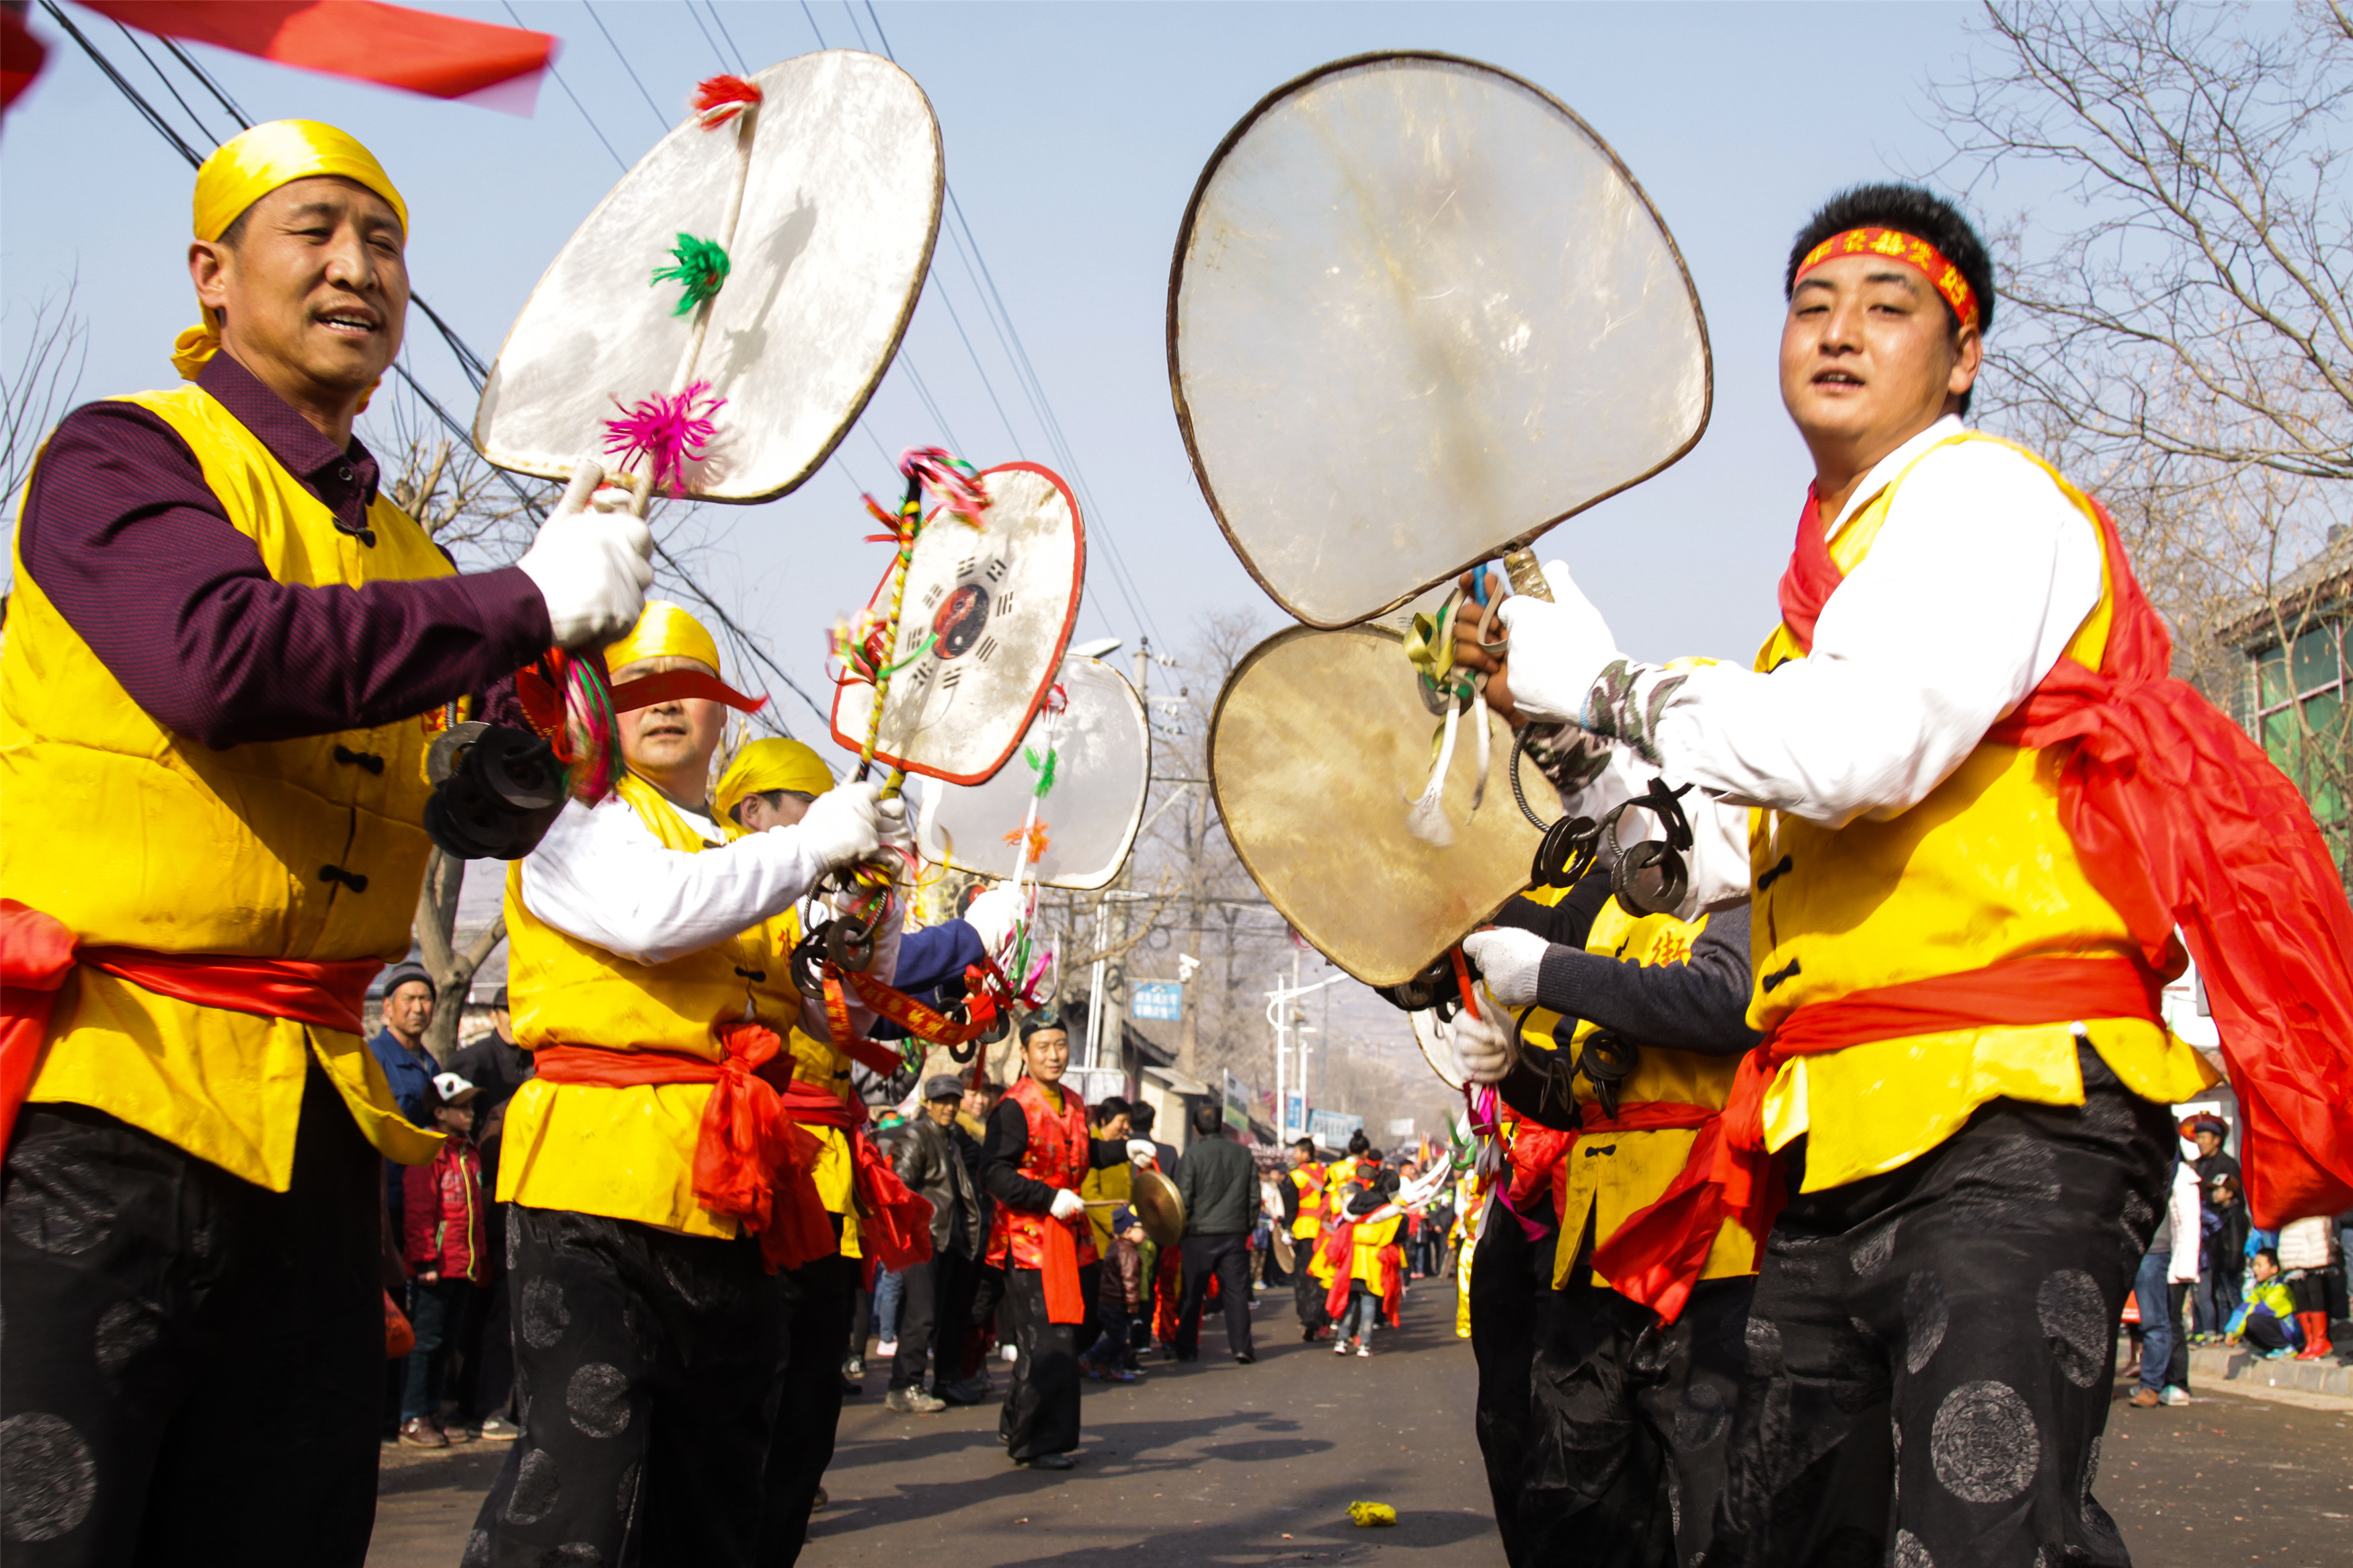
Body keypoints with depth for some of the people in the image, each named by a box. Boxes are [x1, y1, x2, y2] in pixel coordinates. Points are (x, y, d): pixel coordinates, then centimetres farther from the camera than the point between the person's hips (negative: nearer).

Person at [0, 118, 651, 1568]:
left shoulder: (403, 554, 18)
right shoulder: (125, 457, -2)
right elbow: (215, 657, -23)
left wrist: (569, 619, -5)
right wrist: (529, 601, -18)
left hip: (315, 1118, 7)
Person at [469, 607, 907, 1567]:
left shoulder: (758, 855, 25)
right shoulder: (582, 821, 5)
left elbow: (842, 1010, 28)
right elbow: (652, 912, -17)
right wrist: (810, 847, -10)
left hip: (740, 1194, 7)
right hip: (603, 1183, -7)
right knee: (584, 1464, -21)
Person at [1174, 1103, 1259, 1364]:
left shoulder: (1193, 1154, -8)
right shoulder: (1244, 1154, 4)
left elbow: (1183, 1197, -8)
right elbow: (1254, 1196, 8)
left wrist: (1181, 1226, 5)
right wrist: (1247, 1227, 18)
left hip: (1200, 1234, -2)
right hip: (1235, 1233, 2)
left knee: (1192, 1293, 7)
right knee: (1237, 1290, 5)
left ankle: (1187, 1348, 11)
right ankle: (1241, 1346, -1)